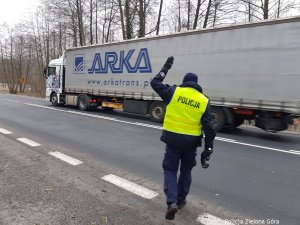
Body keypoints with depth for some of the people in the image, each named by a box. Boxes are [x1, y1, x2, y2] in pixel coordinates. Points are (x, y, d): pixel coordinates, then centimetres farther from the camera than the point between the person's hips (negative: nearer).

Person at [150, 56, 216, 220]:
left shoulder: (174, 92, -5)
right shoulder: (204, 101, 0)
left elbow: (155, 83, 8)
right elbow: (208, 127, -4)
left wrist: (166, 67, 19)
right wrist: (208, 149, 1)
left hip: (173, 139, -2)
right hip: (191, 142, 2)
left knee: (170, 170, 11)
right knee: (186, 171, 21)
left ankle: (171, 202, -4)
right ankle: (181, 200, 34)